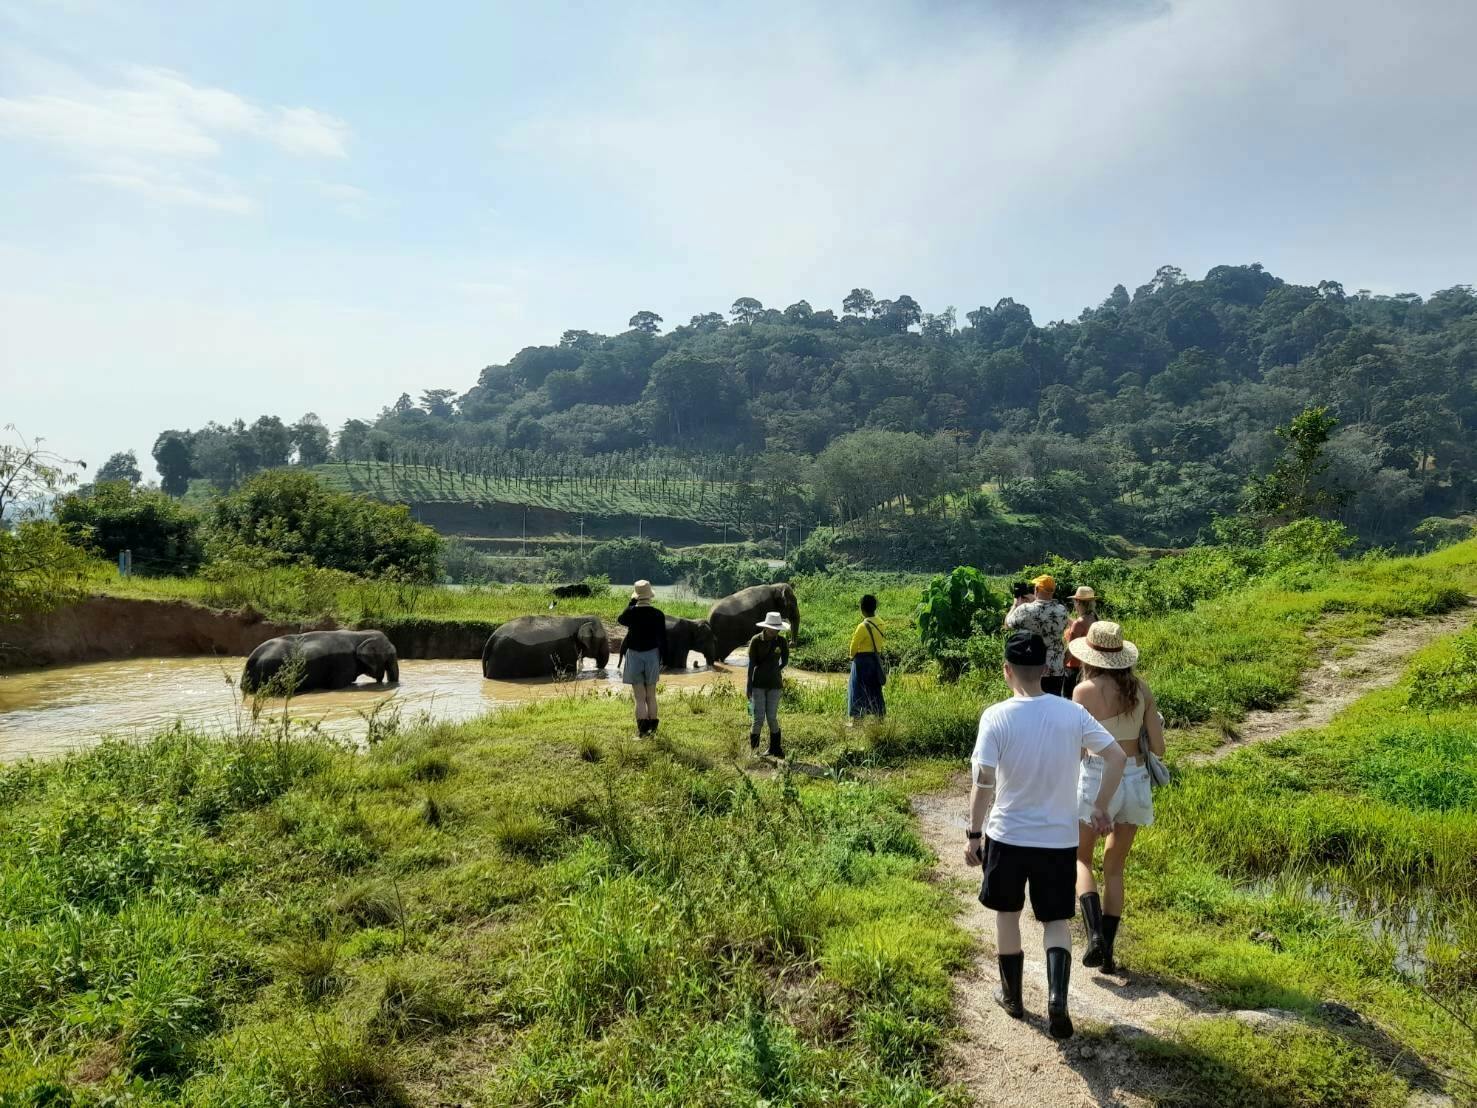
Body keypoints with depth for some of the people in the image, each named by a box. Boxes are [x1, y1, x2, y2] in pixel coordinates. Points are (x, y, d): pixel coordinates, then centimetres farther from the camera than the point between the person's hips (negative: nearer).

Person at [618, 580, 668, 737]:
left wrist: (631, 603, 9)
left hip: (634, 656, -2)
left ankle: (642, 730, 1)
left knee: (640, 697, 3)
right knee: (651, 696, 16)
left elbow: (620, 620, 11)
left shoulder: (632, 612, -12)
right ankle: (652, 728, 26)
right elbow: (663, 639, -3)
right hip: (652, 655, 2)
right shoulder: (658, 614, -8)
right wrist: (662, 660, 8)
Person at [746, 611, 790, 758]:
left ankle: (775, 749, 18)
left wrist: (778, 669, -8)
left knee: (772, 717, 3)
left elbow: (785, 661, 9)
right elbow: (751, 664, -5)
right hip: (758, 684, -2)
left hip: (774, 684, 2)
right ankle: (753, 747, 11)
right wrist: (749, 686, -4)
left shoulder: (782, 641, -2)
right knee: (759, 718, -7)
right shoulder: (756, 641, -8)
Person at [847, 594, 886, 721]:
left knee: (858, 689, 2)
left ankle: (857, 718, 4)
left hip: (862, 659, -7)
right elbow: (881, 641, 6)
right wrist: (877, 654, 15)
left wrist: (853, 656, 3)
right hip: (876, 659, 7)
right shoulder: (879, 624, -1)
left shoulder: (863, 626, -21)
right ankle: (880, 716, 19)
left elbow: (854, 644, -15)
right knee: (875, 689, 15)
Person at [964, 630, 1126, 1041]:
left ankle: (1012, 995, 31)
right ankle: (1057, 995, -6)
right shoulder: (1072, 712, -7)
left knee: (1007, 914, 19)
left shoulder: (996, 717, -16)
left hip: (1007, 835, -2)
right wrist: (1100, 806, 8)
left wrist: (973, 833, -8)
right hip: (1059, 837, 2)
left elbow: (983, 783, -18)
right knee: (1057, 920, 14)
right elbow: (1117, 758, -6)